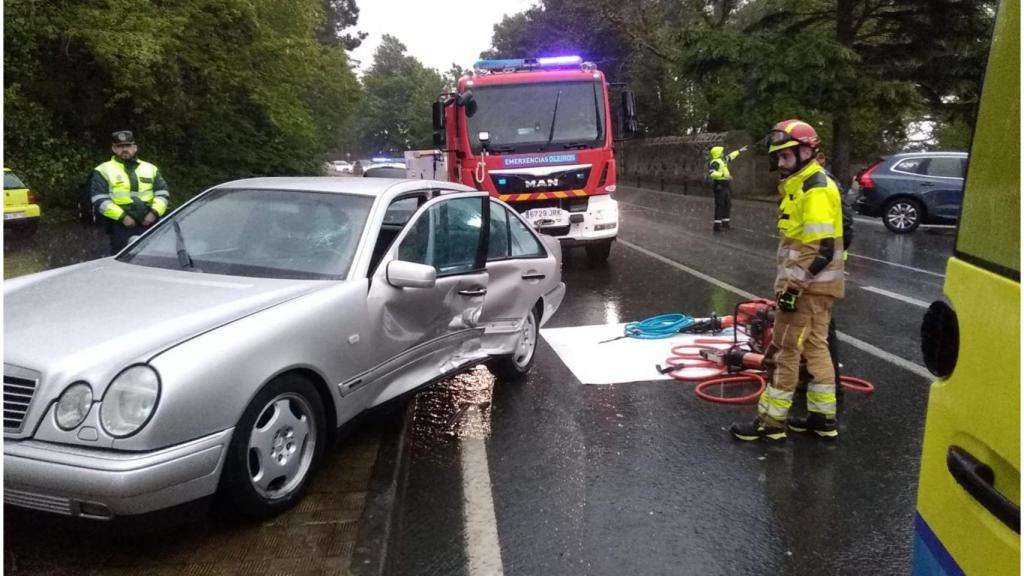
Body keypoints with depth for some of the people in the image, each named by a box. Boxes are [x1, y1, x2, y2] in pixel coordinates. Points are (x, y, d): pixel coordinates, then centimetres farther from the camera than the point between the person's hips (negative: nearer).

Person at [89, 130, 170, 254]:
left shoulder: (150, 168, 17)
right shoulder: (104, 171, 6)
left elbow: (163, 193, 12)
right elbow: (100, 200, -3)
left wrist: (154, 212, -7)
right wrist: (122, 216, -14)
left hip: (149, 226, 3)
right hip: (121, 228, -3)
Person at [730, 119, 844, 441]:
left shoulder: (816, 190, -18)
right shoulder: (800, 186, 14)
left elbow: (822, 249, -24)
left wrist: (794, 287, -23)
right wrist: (788, 282, 24)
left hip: (808, 286, -10)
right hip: (811, 285, 10)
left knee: (786, 351, -4)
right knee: (815, 348, 15)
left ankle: (771, 421, 5)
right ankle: (823, 419, 24)